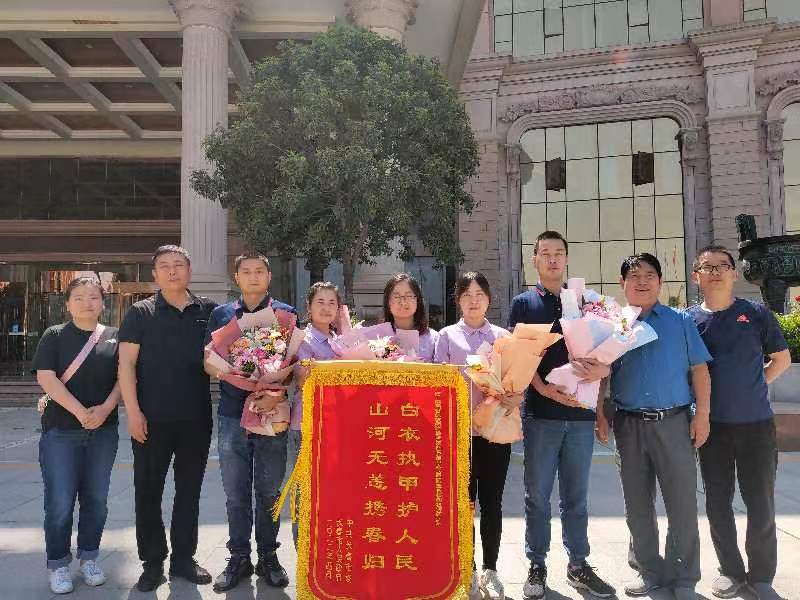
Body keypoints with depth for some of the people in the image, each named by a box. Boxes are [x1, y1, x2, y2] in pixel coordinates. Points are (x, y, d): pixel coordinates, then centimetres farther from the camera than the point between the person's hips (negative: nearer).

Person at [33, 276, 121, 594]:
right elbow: (45, 377, -9)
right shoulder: (55, 336, 1)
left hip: (103, 431, 2)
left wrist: (105, 408, -14)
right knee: (60, 502, 0)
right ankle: (58, 565, 16)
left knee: (96, 499, 9)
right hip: (61, 431, -2)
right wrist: (80, 411, -18)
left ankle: (89, 557, 26)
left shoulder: (114, 336, 6)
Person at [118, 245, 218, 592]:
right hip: (152, 419, -2)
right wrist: (133, 412, -11)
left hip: (196, 419, 2)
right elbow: (126, 363, -4)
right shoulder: (141, 313, 1)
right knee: (149, 491, 6)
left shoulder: (208, 311, 6)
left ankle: (183, 558, 25)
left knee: (189, 491, 11)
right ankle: (152, 563, 20)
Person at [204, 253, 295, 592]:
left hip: (273, 414, -1)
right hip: (232, 415, 2)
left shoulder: (285, 314, 5)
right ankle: (239, 557, 21)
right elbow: (209, 362, 9)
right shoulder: (221, 315, 11)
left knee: (269, 492, 8)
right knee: (235, 493, 8)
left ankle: (268, 556, 21)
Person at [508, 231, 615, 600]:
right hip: (540, 412, -2)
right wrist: (543, 388, -18)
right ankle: (537, 567, 18)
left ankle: (578, 565, 24)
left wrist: (603, 369, -14)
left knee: (576, 496, 12)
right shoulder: (523, 304, 6)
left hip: (580, 413, 2)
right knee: (537, 496, 5)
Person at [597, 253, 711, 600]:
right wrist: (600, 416, 1)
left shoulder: (680, 322, 6)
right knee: (637, 502, 10)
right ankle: (648, 569, 26)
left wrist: (702, 414, -4)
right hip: (629, 425, 2)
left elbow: (699, 369, 4)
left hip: (673, 422, -1)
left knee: (682, 502, 2)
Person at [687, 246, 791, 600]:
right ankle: (731, 571, 27)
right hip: (712, 425, 1)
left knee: (761, 505, 4)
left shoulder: (756, 314, -1)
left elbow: (782, 359, 8)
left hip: (756, 424, -1)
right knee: (718, 504, 9)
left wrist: (752, 388, 1)